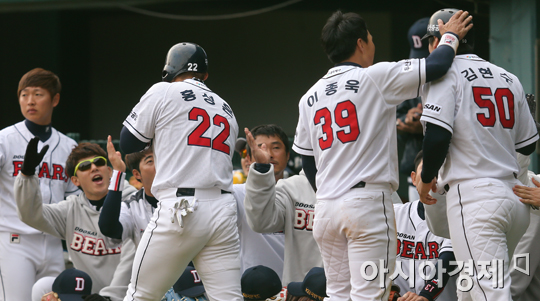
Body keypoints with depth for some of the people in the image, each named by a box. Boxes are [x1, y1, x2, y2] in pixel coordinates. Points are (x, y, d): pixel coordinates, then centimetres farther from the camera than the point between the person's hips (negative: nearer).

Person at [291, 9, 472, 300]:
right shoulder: (376, 77, -4)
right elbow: (436, 66, -9)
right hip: (367, 201, -6)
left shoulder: (309, 98, 14)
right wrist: (450, 36, 11)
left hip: (325, 208, 6)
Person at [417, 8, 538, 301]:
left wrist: (426, 179, 3)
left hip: (473, 197, -7)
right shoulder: (509, 79, 15)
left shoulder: (445, 72, -3)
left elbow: (437, 136, -14)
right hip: (515, 197, 7)